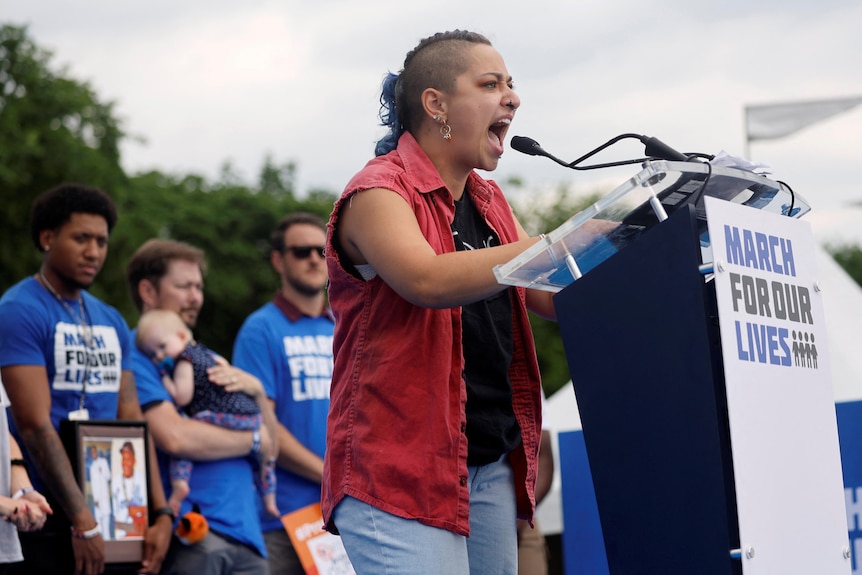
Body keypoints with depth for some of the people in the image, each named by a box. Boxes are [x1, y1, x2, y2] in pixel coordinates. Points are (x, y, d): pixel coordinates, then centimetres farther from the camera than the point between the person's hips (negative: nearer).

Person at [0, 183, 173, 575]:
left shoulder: (111, 322, 15)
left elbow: (132, 421, 13)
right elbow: (35, 425, -15)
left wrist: (160, 514, 4)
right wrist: (84, 523, -18)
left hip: (115, 518, 7)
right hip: (47, 524, -7)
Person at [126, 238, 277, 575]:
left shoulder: (205, 358, 25)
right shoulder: (137, 358, -1)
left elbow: (272, 445, 22)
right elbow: (175, 438, -16)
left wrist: (257, 392, 2)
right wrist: (253, 440, 0)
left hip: (245, 532, 7)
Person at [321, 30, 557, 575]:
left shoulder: (488, 201, 18)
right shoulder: (379, 193, -8)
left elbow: (557, 297, 18)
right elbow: (427, 280, -25)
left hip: (491, 464, 8)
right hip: (400, 466, -8)